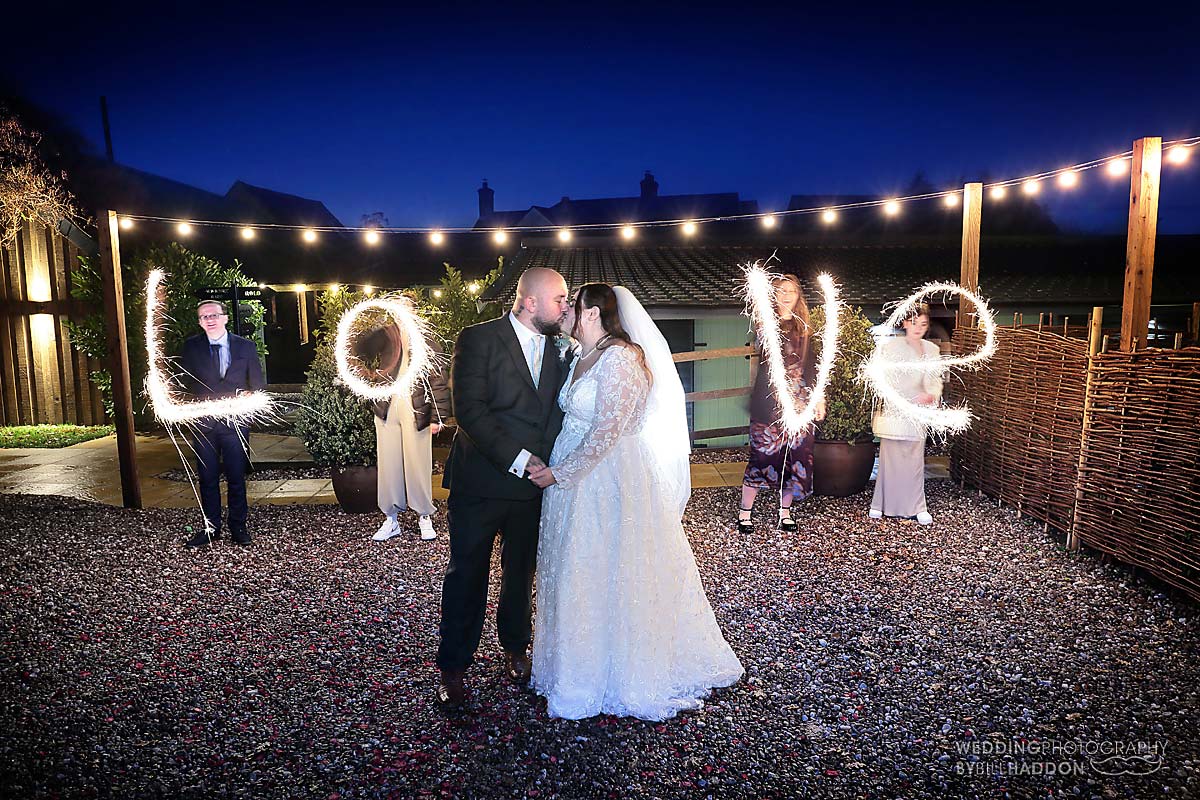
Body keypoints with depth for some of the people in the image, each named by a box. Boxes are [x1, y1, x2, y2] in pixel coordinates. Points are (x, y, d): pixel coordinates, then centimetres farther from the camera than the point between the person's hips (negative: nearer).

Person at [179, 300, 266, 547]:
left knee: (236, 477, 5)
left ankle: (238, 527, 16)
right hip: (203, 422, 1)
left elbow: (258, 384, 7)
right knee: (207, 478, 7)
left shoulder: (246, 346, 2)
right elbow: (185, 382, 8)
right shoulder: (191, 347, 5)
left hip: (235, 422, -1)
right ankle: (211, 528, 19)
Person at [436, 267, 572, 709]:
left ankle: (515, 648, 40)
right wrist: (518, 458, -21)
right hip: (481, 482, -4)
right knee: (467, 574, 7)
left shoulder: (560, 350, 6)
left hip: (534, 482, 5)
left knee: (521, 572, 18)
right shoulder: (478, 339, -10)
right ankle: (453, 668, 24)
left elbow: (562, 410, 10)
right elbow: (469, 409, -18)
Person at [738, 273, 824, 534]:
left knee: (795, 455, 6)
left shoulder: (802, 327, 14)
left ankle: (785, 512, 21)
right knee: (763, 453, -4)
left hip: (799, 399, 5)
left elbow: (810, 364, 15)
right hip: (769, 400, -5)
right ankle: (745, 512, 9)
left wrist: (818, 398, 10)